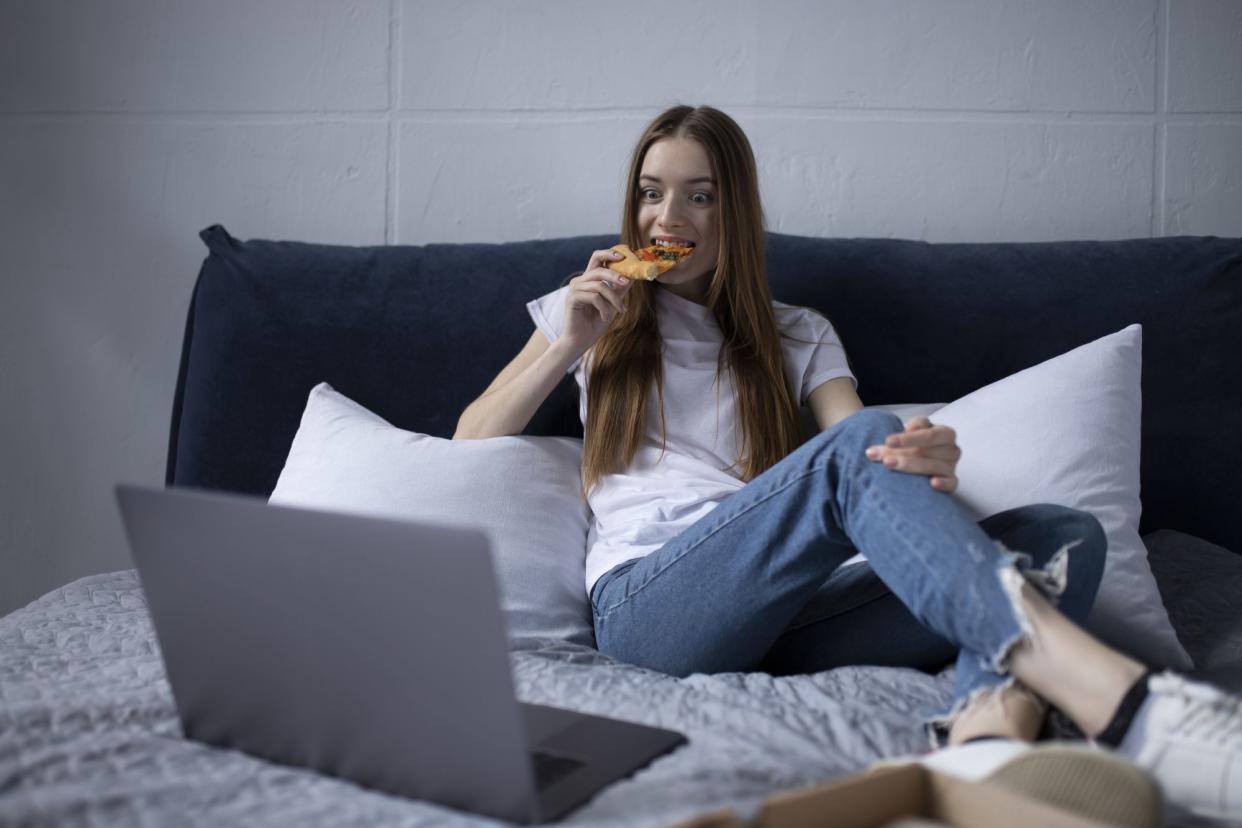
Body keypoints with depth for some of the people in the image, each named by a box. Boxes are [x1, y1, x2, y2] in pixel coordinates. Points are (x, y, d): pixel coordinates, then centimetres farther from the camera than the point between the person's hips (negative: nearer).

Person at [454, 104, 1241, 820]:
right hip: (647, 603, -3)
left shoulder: (799, 335, 23)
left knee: (1065, 534, -19)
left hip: (780, 617, 3)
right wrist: (568, 345, 2)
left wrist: (932, 468, -20)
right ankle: (1125, 701, -50)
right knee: (860, 443, -31)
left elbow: (881, 462, 5)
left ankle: (993, 718, -53)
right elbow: (471, 444, 16)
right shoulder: (598, 308, 23)